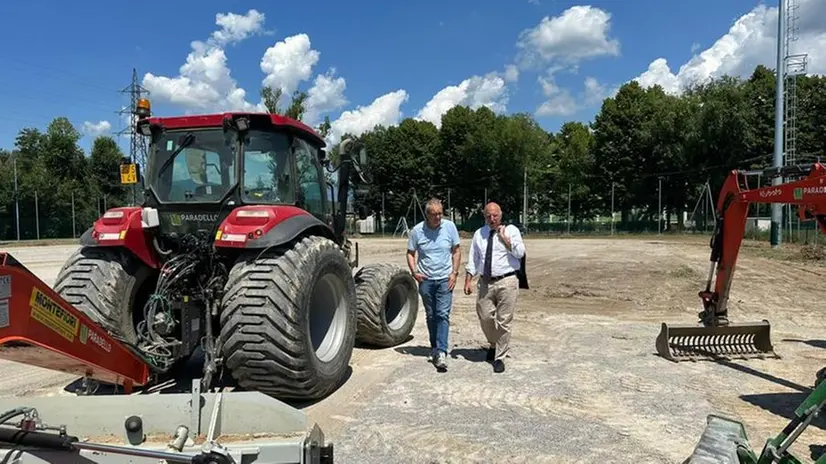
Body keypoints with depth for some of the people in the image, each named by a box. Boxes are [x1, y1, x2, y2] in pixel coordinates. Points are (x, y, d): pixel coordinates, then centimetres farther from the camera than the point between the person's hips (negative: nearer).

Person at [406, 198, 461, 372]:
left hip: (445, 279, -1)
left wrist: (454, 273, -5)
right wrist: (414, 272, -8)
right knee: (431, 316, 13)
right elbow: (410, 253, 6)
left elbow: (456, 251, 4)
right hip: (426, 280, 2)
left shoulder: (449, 227, -5)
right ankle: (435, 347, 29)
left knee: (443, 315, -10)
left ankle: (441, 352, -13)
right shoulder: (417, 231, -5)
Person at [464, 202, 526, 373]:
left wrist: (504, 237, -13)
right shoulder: (479, 234, 11)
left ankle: (500, 357, 12)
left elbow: (520, 253, -12)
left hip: (507, 282, -3)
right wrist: (468, 281, 4)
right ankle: (494, 345, 36)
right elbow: (472, 260, 11)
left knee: (504, 321, 0)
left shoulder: (511, 230, 1)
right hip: (486, 282, 3)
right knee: (485, 318, 7)